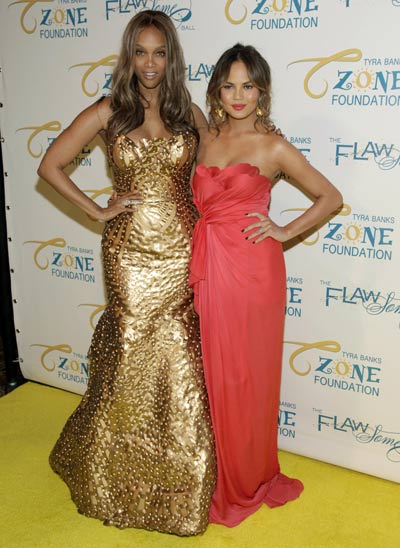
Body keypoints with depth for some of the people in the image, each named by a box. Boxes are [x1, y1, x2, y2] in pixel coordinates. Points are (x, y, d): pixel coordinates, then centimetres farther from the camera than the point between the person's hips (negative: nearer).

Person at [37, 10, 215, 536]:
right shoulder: (108, 112, 1)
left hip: (182, 250, 2)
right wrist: (97, 211, -3)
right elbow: (50, 165, 2)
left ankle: (178, 481, 28)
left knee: (182, 365, 6)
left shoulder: (190, 113, 6)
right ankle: (116, 474, 35)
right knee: (133, 359, 8)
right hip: (130, 252, -1)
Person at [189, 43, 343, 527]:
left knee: (247, 375, 7)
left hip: (251, 270, -4)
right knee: (214, 374, 12)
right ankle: (220, 472, 34)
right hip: (209, 270, 5)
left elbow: (331, 197, 1)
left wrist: (284, 232, -7)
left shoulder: (273, 147, -4)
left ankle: (249, 479, 29)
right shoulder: (206, 140, 10)